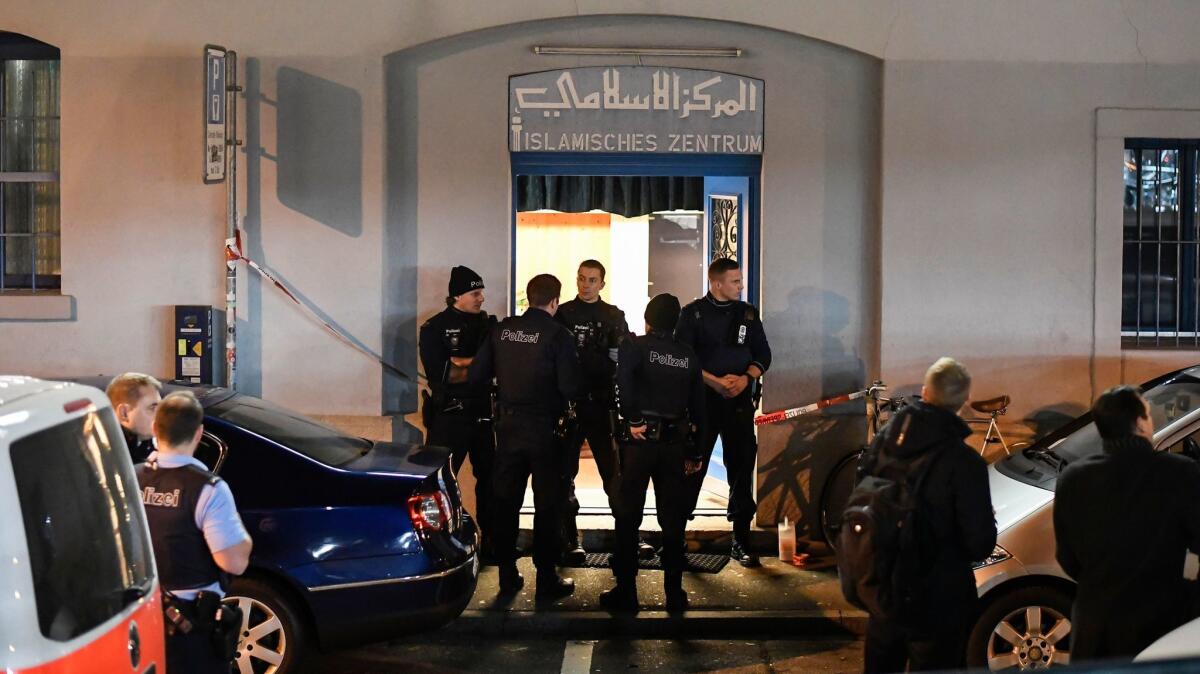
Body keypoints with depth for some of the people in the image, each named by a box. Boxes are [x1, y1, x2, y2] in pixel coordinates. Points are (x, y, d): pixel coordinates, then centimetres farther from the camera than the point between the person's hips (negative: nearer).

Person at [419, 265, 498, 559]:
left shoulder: (488, 324, 9)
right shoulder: (435, 328, -4)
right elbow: (438, 375, -14)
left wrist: (461, 363, -14)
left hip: (482, 413, 5)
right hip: (448, 416, -4)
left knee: (489, 477, 11)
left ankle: (491, 538, 22)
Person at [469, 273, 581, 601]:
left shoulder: (502, 329, 0)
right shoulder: (558, 334, -12)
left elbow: (476, 374, 3)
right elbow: (570, 388, -17)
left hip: (508, 424, 4)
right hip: (545, 427, -4)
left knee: (505, 500, 13)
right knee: (547, 504, 5)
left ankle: (507, 574, 19)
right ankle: (546, 579, 9)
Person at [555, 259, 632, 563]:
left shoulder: (614, 316, 9)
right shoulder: (562, 314, 3)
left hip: (603, 404, 1)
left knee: (613, 469, 1)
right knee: (566, 472, 5)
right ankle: (570, 538, 12)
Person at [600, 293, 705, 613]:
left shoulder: (635, 346, -3)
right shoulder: (689, 356, 10)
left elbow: (623, 379, -25)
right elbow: (698, 406, 12)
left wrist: (632, 419, -17)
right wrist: (695, 452, 17)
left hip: (639, 439, -4)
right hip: (674, 443, 4)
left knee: (627, 517, 4)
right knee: (673, 520, 10)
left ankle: (626, 592, 7)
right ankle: (675, 593, 14)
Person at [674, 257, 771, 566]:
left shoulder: (747, 313, 9)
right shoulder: (693, 314, -2)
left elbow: (763, 354, 11)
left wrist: (746, 378, -7)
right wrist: (715, 381, -15)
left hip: (740, 401, 3)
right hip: (702, 399, -3)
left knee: (742, 469, 4)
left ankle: (741, 541, 12)